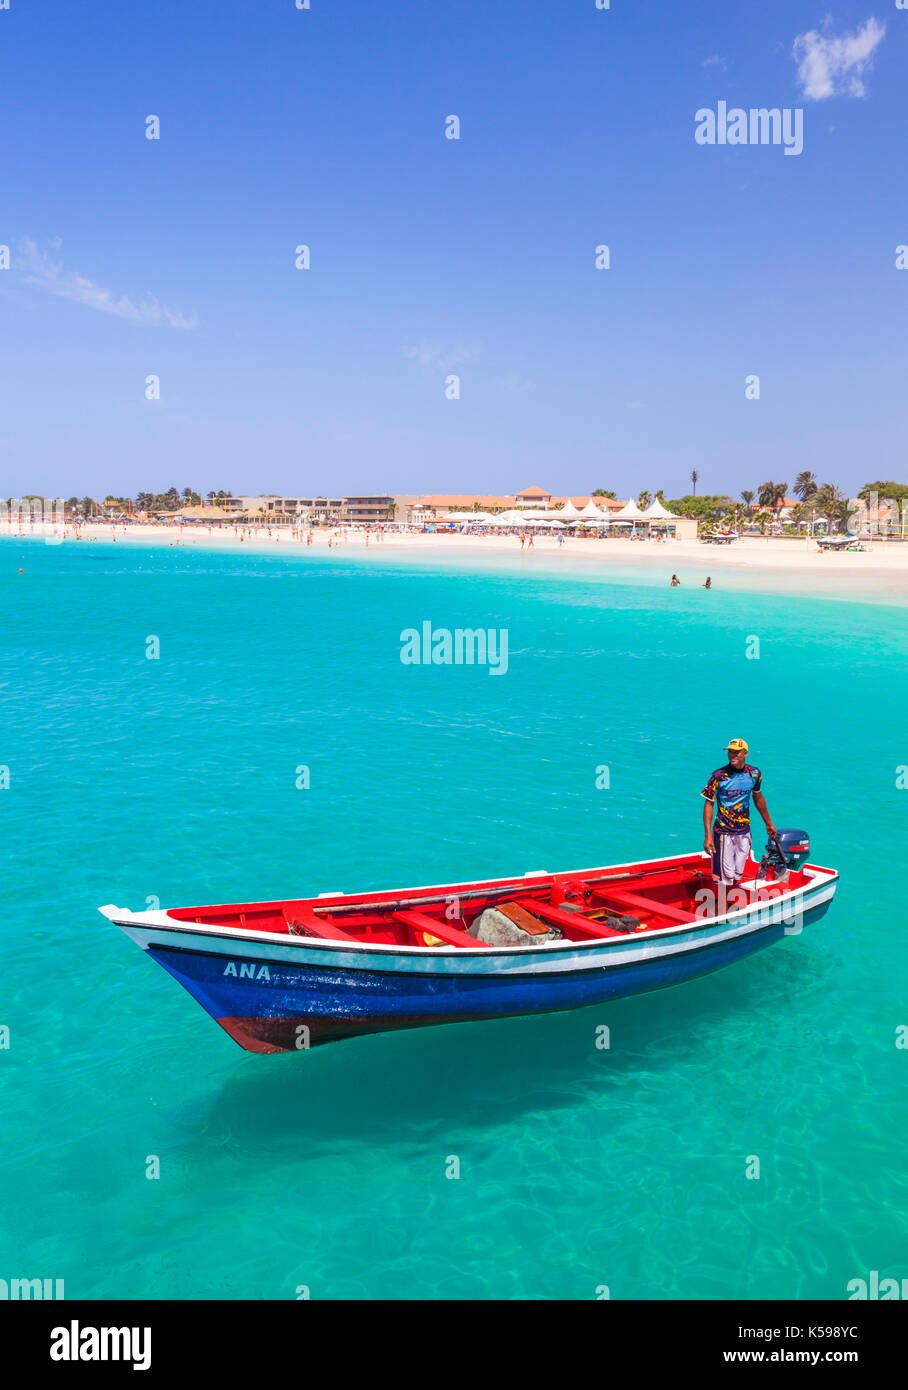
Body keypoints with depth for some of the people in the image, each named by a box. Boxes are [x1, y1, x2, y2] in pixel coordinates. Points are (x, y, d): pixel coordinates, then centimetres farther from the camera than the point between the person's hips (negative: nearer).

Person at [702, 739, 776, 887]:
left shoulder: (754, 773, 0)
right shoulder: (719, 776, -12)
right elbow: (709, 804, -9)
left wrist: (769, 823, 26)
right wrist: (707, 835, -16)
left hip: (744, 833, 4)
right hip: (724, 833, -4)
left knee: (738, 875, 9)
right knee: (725, 877, -6)